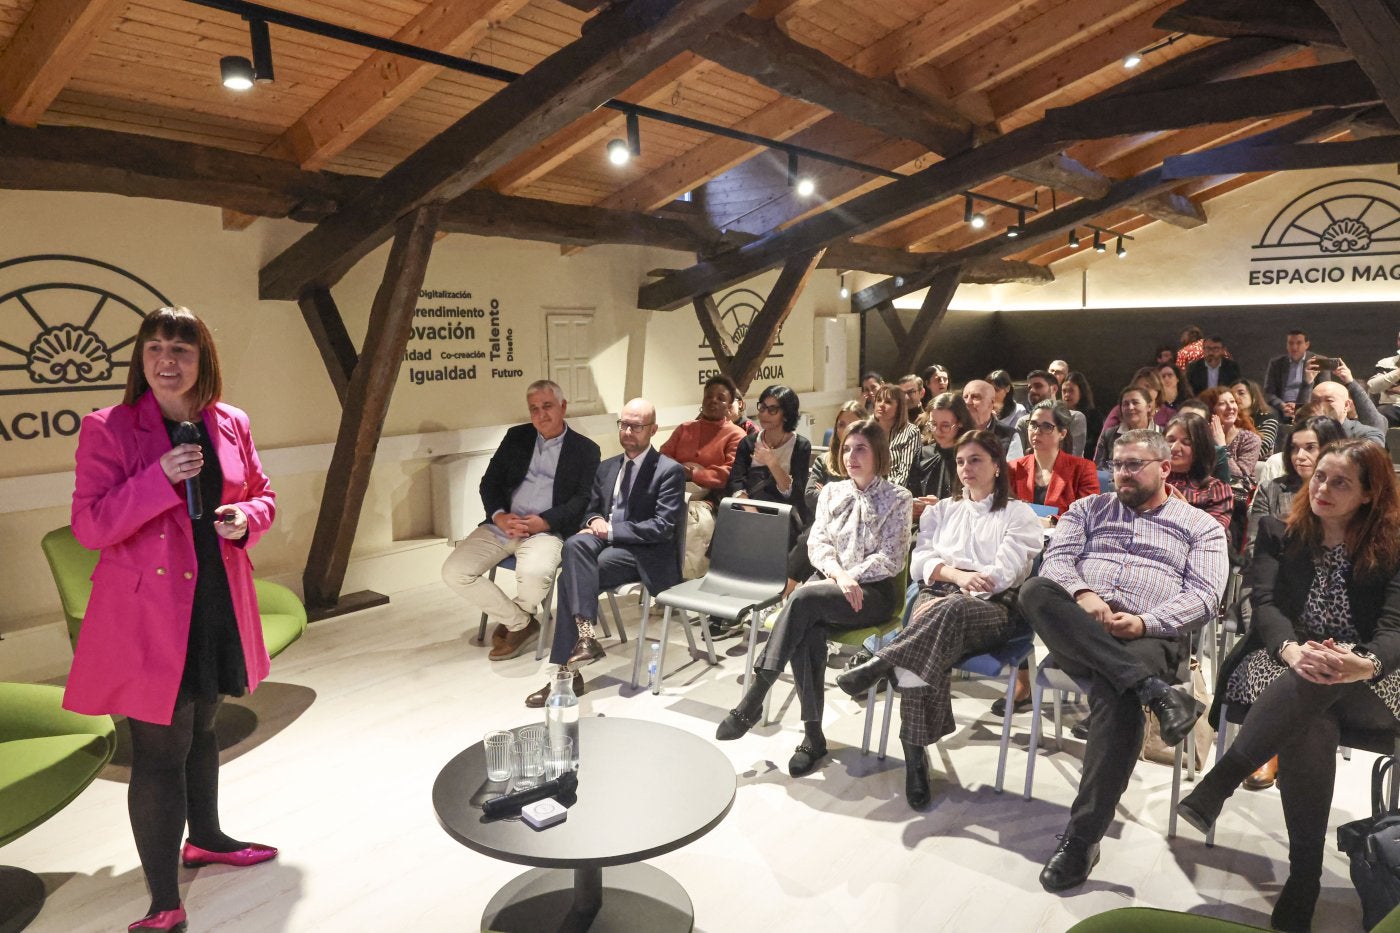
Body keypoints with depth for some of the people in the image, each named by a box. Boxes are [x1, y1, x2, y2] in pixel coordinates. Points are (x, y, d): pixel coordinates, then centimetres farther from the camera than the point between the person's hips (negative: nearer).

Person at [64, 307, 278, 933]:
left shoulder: (230, 424, 5)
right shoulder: (107, 429, -8)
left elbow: (261, 495, 15)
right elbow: (89, 526, -13)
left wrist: (245, 518, -8)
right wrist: (160, 478, -26)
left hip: (218, 603, 5)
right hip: (148, 610, -5)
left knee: (200, 726, 24)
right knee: (160, 750, -1)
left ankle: (204, 837, 46)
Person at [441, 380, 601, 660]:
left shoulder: (585, 450, 6)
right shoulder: (516, 437, 17)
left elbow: (583, 499, -3)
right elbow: (489, 482, 12)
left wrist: (544, 521, -17)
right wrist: (498, 516, -8)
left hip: (547, 530, -4)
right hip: (502, 525, 4)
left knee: (533, 574, -35)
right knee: (454, 571, -16)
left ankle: (511, 622, 2)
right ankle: (520, 622, 0)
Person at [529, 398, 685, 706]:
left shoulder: (670, 471, -6)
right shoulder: (606, 467, 16)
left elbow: (663, 528, -14)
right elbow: (591, 509, 21)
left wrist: (610, 529, -16)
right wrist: (594, 522, -4)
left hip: (645, 554, -6)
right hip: (607, 542, 6)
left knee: (572, 576, -27)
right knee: (575, 544, -29)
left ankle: (564, 670, -24)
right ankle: (584, 635, -33)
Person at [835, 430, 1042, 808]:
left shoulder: (1019, 514, 17)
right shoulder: (942, 510, 28)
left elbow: (1004, 573, 0)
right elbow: (921, 561, 13)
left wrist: (961, 582, -12)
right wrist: (958, 575, -8)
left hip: (992, 609, -2)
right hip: (937, 599, 2)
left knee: (951, 607, -42)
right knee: (931, 648, -36)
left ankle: (878, 667, -41)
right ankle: (915, 754, -38)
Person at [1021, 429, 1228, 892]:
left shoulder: (1202, 526, 18)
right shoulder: (1089, 509, 24)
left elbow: (1203, 593, 3)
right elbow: (1056, 558, 8)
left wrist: (1145, 622, -15)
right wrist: (1082, 596, -15)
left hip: (1146, 636, -2)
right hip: (1076, 631, 2)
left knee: (1115, 695, -37)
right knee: (1035, 591, -33)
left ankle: (1083, 835, -26)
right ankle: (1154, 690, -37)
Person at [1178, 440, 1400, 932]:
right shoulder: (1278, 533, 10)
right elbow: (1265, 604, -4)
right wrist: (1293, 650, -28)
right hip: (1280, 666, 0)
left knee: (1316, 686, -38)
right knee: (1309, 725, -36)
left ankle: (1216, 785, -34)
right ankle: (1304, 880, -28)